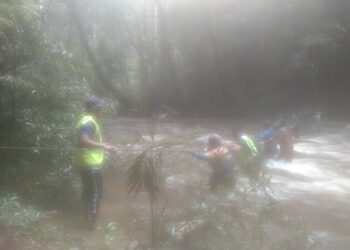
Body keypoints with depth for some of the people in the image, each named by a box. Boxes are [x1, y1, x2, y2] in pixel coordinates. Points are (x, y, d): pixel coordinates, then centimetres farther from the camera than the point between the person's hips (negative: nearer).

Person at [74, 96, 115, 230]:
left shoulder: (90, 120, 12)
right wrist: (103, 146, -30)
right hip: (90, 164, -10)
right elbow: (83, 140, -33)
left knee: (88, 191, 18)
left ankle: (88, 218, 30)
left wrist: (103, 145, 20)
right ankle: (92, 223, 8)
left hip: (87, 163, 10)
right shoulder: (88, 122, -20)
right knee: (96, 193, -1)